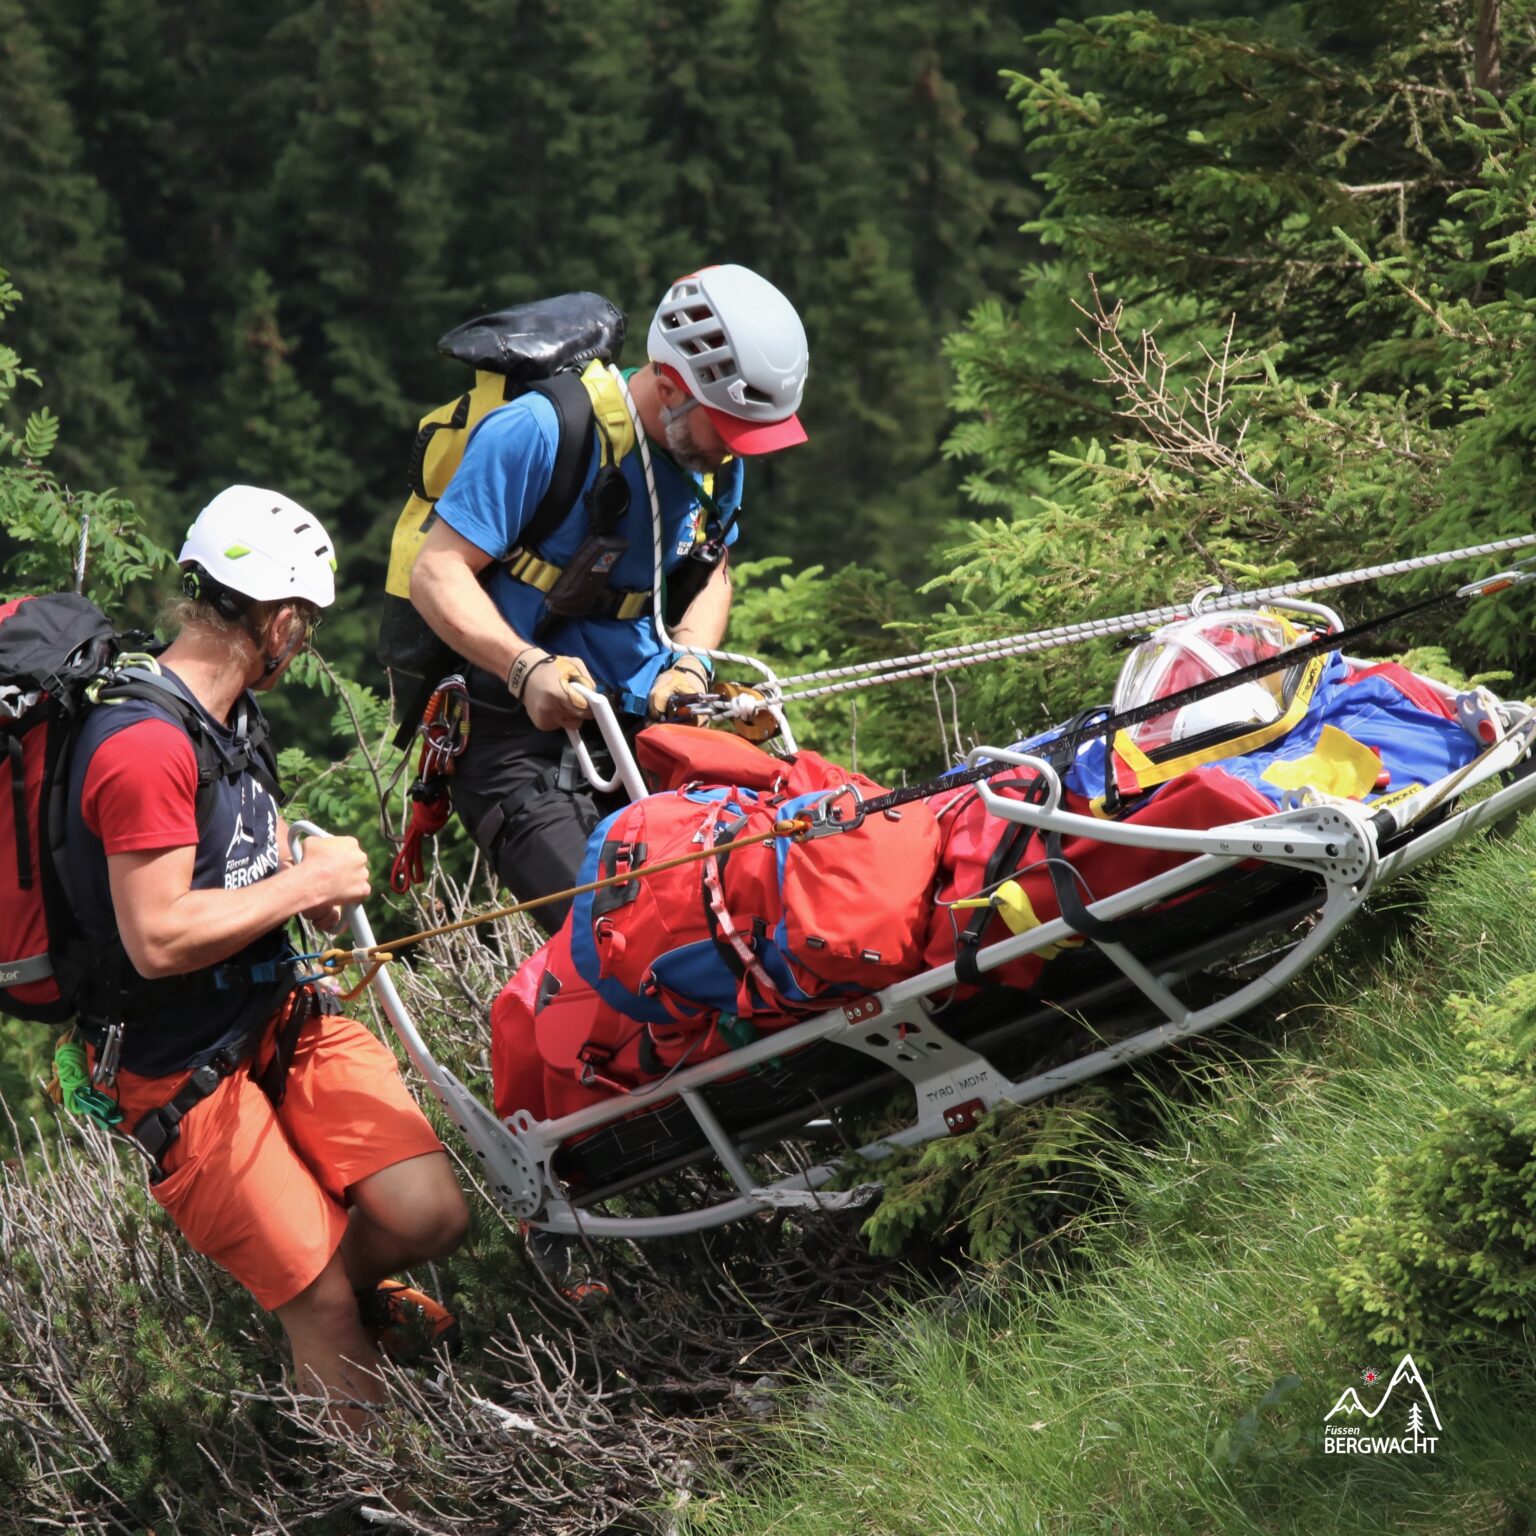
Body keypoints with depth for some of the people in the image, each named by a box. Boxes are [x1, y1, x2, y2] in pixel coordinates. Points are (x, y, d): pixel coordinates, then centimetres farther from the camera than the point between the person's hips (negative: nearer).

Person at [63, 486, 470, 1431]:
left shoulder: (232, 716, 9)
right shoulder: (145, 744, -23)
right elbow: (158, 940, -26)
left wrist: (304, 865, 5)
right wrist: (305, 884, -17)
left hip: (279, 1017, 8)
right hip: (182, 1071, -8)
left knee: (432, 1218, -9)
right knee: (327, 1314, -7)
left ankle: (336, 1286, 22)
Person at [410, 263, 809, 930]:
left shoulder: (717, 457, 5)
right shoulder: (536, 432, -16)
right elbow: (437, 574, -15)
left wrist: (689, 661, -3)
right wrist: (527, 668, -31)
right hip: (524, 742, -6)